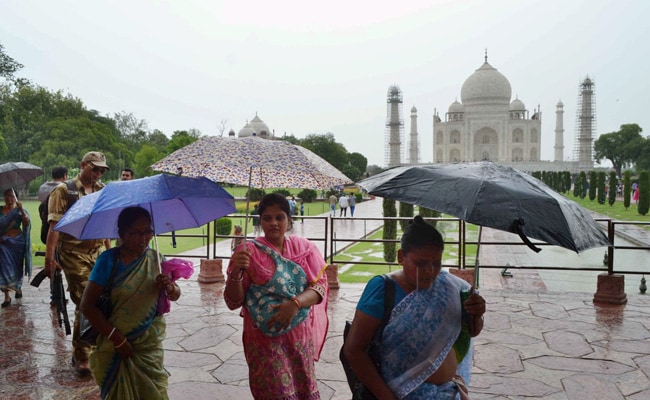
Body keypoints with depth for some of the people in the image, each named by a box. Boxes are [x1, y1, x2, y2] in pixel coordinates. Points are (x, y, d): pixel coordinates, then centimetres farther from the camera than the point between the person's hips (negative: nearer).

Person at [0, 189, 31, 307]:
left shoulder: (20, 210, -3)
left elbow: (26, 224, -17)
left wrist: (21, 209, -26)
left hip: (17, 242, 0)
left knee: (17, 267, 13)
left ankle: (19, 287, 37)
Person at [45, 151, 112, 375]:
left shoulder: (102, 192, 12)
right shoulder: (64, 191, -3)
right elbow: (54, 225, -9)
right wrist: (49, 257, -15)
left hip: (98, 252, 5)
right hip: (75, 254, -5)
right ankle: (81, 357, 9)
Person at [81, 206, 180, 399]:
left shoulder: (156, 259, -2)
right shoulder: (109, 260, -13)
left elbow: (175, 296, 5)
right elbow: (87, 305, -15)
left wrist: (170, 288, -19)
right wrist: (117, 339, -19)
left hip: (149, 347, 3)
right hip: (115, 347, -3)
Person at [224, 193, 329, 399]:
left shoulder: (304, 247, 1)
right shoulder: (248, 251, -8)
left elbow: (320, 286, -5)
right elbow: (233, 302, -8)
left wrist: (295, 303, -23)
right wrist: (235, 273, -27)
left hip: (300, 335, 3)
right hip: (265, 338, -3)